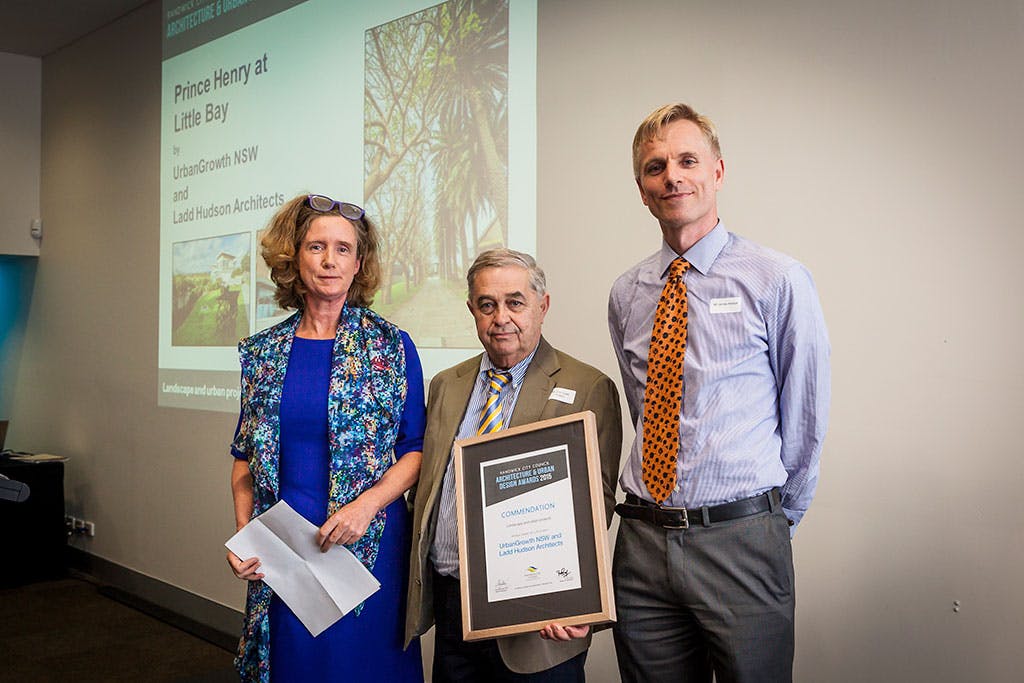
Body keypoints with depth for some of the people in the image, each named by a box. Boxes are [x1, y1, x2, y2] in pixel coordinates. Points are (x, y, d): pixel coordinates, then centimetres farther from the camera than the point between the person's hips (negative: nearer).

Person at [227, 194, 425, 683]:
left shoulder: (391, 346, -2)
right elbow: (245, 455, 11)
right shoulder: (263, 353, 6)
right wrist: (242, 534, -1)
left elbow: (416, 450, -2)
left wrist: (368, 503, -17)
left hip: (367, 545, -2)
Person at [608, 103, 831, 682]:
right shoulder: (626, 295, 7)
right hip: (641, 540, 4)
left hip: (742, 543, -4)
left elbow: (806, 418, 0)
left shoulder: (778, 281, -6)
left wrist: (778, 518, 7)